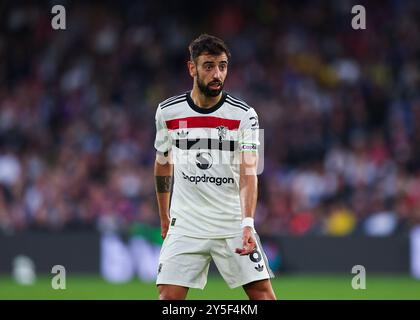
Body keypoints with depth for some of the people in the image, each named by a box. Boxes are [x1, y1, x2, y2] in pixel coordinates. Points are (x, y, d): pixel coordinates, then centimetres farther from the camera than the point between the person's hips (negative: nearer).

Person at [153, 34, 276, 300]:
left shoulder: (244, 115, -7)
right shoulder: (167, 112, 0)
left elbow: (248, 173, -16)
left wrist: (247, 225, -29)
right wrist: (164, 217, 20)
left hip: (234, 225, -1)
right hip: (185, 226, 1)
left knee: (263, 293, -6)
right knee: (169, 296, -9)